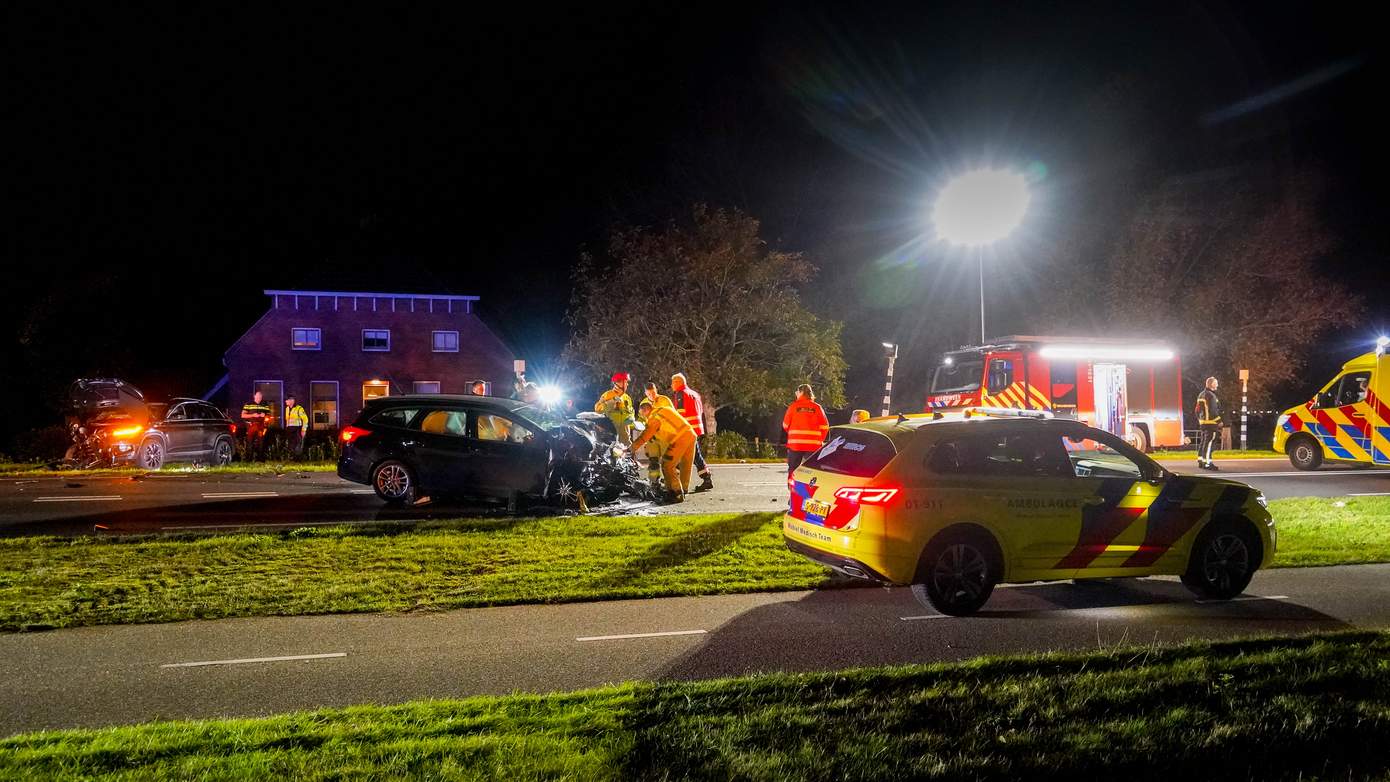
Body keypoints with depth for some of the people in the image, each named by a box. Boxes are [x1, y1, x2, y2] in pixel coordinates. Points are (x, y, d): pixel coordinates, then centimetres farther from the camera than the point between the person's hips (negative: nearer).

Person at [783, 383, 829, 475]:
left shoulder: (793, 406, -2)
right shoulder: (817, 407, 1)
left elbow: (785, 425, 3)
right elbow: (825, 426, 0)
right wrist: (820, 440, 11)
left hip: (795, 444, -1)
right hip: (813, 446, 1)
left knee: (792, 471, 7)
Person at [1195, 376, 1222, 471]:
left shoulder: (1201, 395, 16)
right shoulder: (1210, 395, -14)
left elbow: (1198, 410, 20)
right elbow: (1213, 411, -19)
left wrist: (1199, 420, 25)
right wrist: (1219, 422, -15)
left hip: (1202, 422, 10)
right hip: (1211, 423, -10)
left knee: (1203, 442, 15)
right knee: (1209, 442, -11)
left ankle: (1200, 461, 21)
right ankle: (1207, 462, -15)